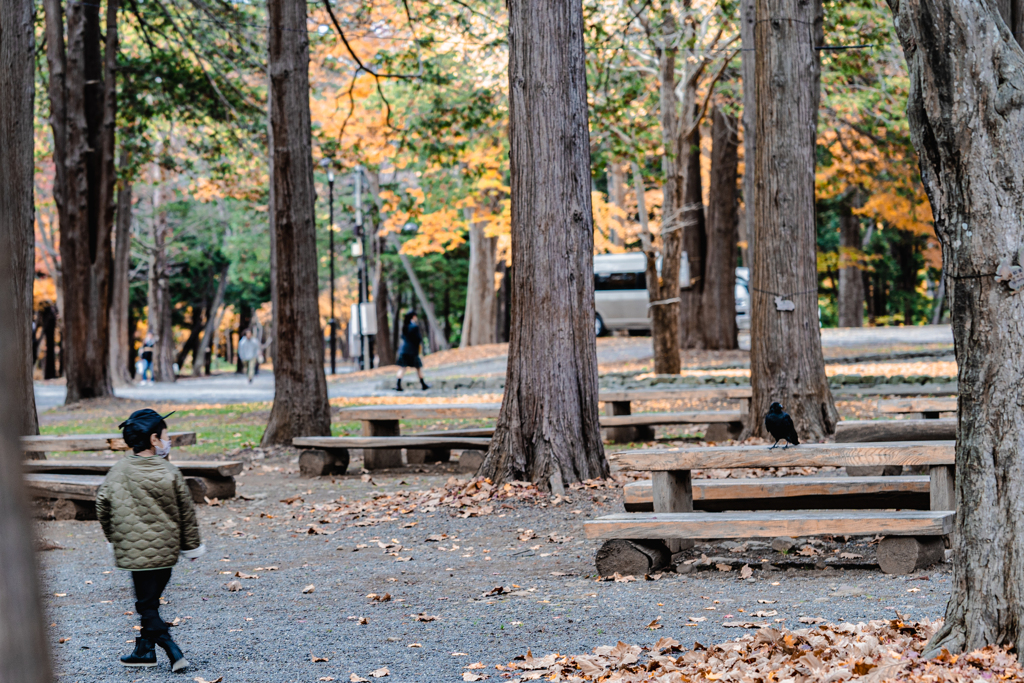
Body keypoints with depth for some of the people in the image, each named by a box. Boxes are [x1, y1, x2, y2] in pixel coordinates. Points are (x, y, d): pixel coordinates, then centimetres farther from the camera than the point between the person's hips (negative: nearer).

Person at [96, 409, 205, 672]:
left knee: (146, 604, 3)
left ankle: (173, 652, -7)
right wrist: (192, 546, 14)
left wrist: (114, 538, 22)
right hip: (166, 550, 2)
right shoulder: (170, 473, -7)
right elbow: (186, 513, 0)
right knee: (151, 600, 17)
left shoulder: (117, 473, -5)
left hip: (133, 550, -2)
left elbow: (102, 507, 5)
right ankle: (145, 650, 26)